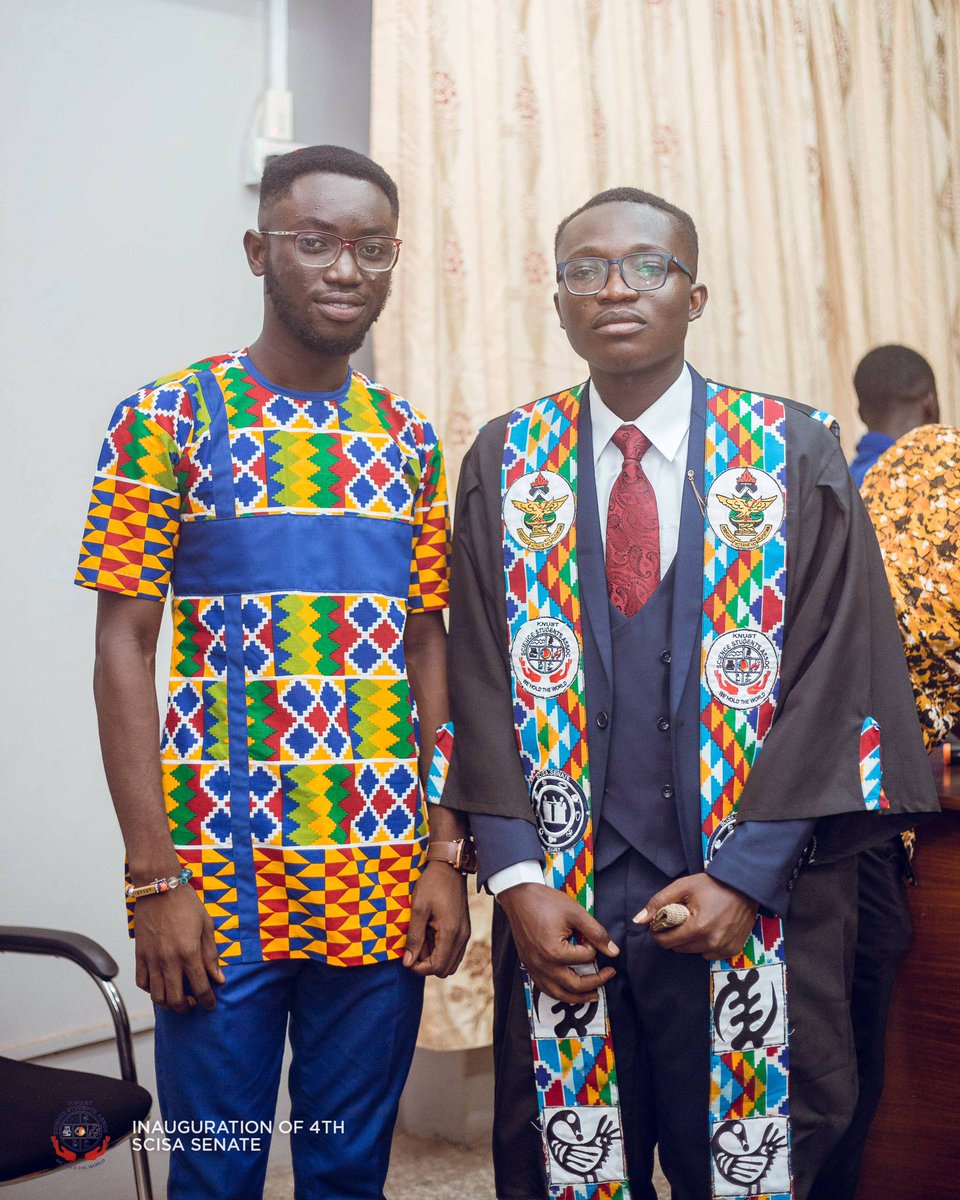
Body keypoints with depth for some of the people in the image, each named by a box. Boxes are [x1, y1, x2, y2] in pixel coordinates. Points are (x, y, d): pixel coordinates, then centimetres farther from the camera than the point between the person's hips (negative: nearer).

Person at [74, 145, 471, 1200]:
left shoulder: (409, 440, 8)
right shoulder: (168, 420, -4)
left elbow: (428, 647, 9)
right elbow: (124, 650, -6)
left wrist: (446, 854, 2)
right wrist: (154, 878, -12)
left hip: (384, 886, 4)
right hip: (218, 878, -3)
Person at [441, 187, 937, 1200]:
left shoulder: (797, 458, -1)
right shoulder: (504, 465, 4)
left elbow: (831, 676, -5)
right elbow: (481, 682, 2)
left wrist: (744, 876, -12)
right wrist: (517, 877, -7)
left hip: (757, 902, -1)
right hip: (561, 905, 1)